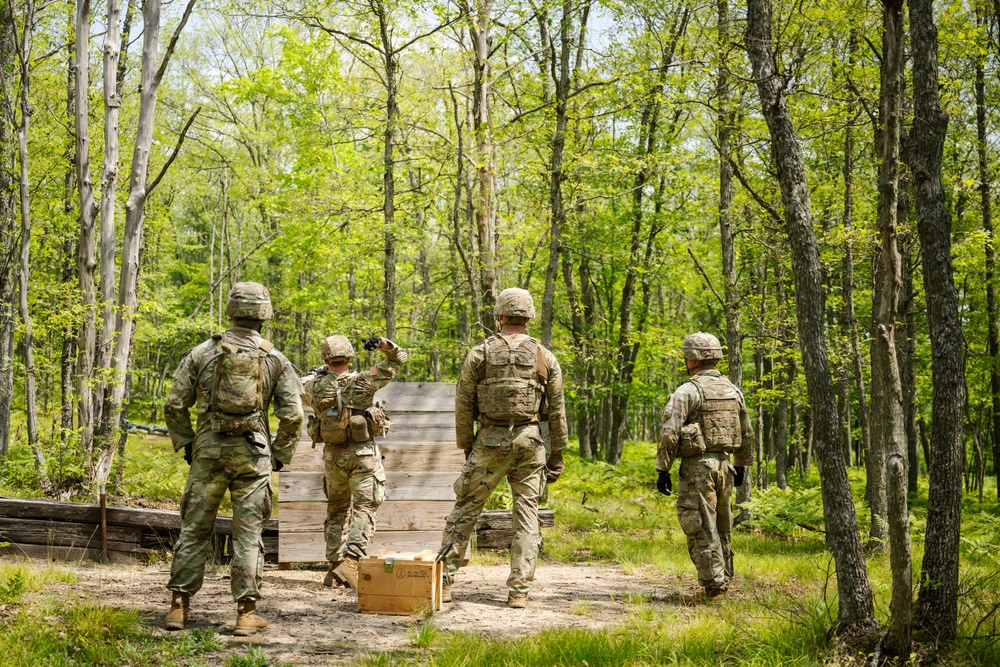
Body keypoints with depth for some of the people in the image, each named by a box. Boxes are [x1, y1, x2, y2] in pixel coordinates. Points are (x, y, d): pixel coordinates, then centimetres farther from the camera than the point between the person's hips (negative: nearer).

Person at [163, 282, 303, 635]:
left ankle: (179, 606, 11)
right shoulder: (276, 360, 0)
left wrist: (185, 443, 13)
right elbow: (292, 415, -5)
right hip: (252, 453, -1)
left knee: (194, 529, 9)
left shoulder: (202, 353, 1)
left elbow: (174, 405, 1)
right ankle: (246, 612, 5)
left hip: (208, 451, 1)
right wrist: (280, 454, 8)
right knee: (248, 533, 4)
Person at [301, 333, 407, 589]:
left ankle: (334, 565, 19)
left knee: (337, 510, 17)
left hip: (333, 455, 3)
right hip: (363, 453, -3)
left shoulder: (316, 387, -6)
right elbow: (398, 359, -3)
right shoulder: (363, 383, -11)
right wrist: (383, 344, -18)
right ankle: (351, 561, -21)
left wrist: (315, 374, 28)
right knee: (365, 508, -3)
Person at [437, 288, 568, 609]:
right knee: (527, 516, 6)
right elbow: (557, 412, 4)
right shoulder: (545, 357, 4)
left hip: (490, 440, -1)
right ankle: (519, 590, 3)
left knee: (465, 510, 8)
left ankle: (443, 580, 7)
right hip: (529, 441, 1)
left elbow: (463, 407, 1)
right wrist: (557, 456, 11)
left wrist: (467, 448, 10)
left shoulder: (479, 354, 0)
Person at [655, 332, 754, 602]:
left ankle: (714, 587, -5)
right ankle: (724, 582, 23)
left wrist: (662, 469, -9)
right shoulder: (733, 390, 11)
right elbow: (747, 434, 17)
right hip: (724, 464, 7)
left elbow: (669, 435, -16)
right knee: (722, 529, 16)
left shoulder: (687, 391, -11)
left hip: (697, 466, -7)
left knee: (703, 530, -3)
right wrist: (741, 466, 26)